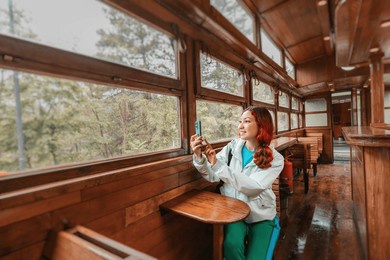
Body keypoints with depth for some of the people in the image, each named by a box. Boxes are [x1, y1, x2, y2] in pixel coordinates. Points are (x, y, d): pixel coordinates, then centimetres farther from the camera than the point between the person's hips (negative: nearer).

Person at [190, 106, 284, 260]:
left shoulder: (275, 159, -11)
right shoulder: (233, 147, -6)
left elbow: (252, 188, -25)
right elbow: (213, 177, -10)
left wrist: (217, 164, -33)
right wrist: (199, 157, -30)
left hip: (261, 216, 0)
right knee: (232, 245, -25)